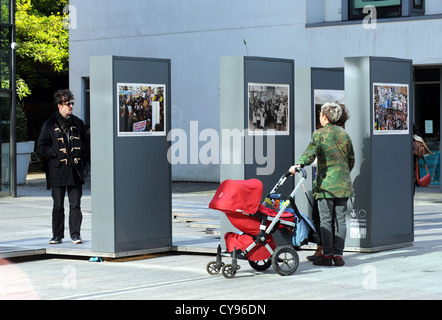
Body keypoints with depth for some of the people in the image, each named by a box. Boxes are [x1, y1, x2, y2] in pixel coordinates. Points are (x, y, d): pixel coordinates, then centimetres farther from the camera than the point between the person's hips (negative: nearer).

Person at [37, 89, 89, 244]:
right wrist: (56, 154, -8)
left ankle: (75, 234, 7)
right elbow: (41, 146, 1)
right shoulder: (50, 124, 2)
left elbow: (85, 143, 20)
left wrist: (81, 157, 6)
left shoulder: (77, 123, 11)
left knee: (75, 205, 1)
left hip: (75, 170, 2)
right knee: (58, 205, 3)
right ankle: (57, 235, 11)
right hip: (57, 170, -2)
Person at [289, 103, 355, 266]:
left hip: (326, 184, -5)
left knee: (326, 220, -1)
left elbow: (310, 153, -21)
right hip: (344, 185, 5)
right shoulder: (344, 134, 12)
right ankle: (338, 255, 6)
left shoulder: (319, 134, -5)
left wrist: (298, 165, -30)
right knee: (340, 220, 6)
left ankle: (327, 255, -1)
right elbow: (351, 159, 19)